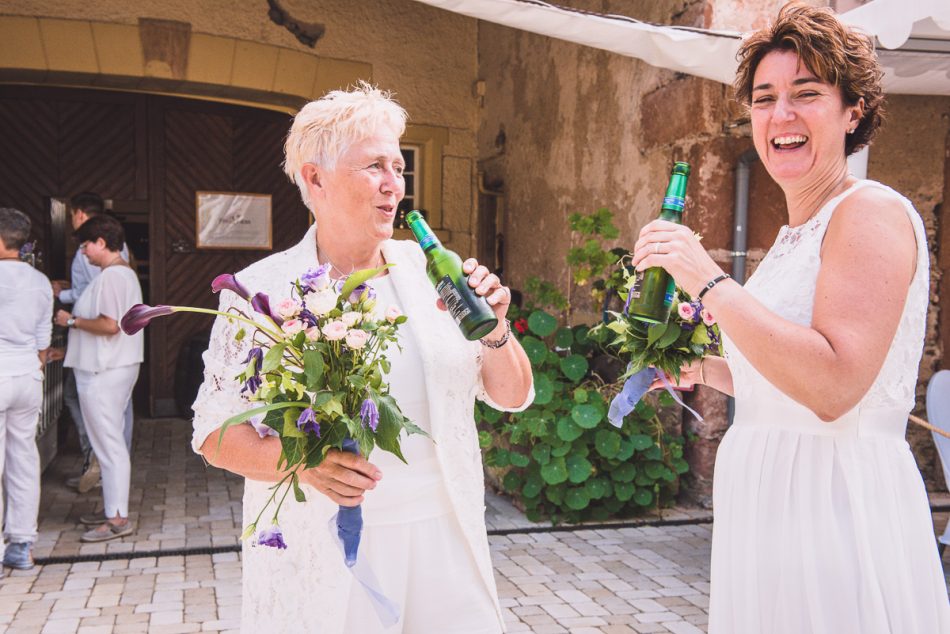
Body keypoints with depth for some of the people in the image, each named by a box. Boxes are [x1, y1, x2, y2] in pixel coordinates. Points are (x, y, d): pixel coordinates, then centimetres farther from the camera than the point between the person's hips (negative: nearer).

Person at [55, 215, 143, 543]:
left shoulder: (110, 276, -17)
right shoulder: (127, 273, 15)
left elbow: (109, 324, -25)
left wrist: (72, 321, -10)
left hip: (103, 372, -11)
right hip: (119, 366, 11)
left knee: (109, 445, -6)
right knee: (112, 442, 16)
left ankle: (117, 519, 0)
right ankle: (113, 508, 26)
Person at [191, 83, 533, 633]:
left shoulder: (430, 271, 1)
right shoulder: (261, 290, -6)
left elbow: (512, 397, 5)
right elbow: (216, 432, -5)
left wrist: (495, 332, -15)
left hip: (441, 539, 3)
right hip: (319, 555, -2)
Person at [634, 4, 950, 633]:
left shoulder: (872, 213, -13)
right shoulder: (796, 233, 14)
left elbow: (833, 385, -26)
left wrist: (709, 280, -25)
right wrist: (704, 369, 11)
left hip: (837, 507, -9)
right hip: (770, 508, 9)